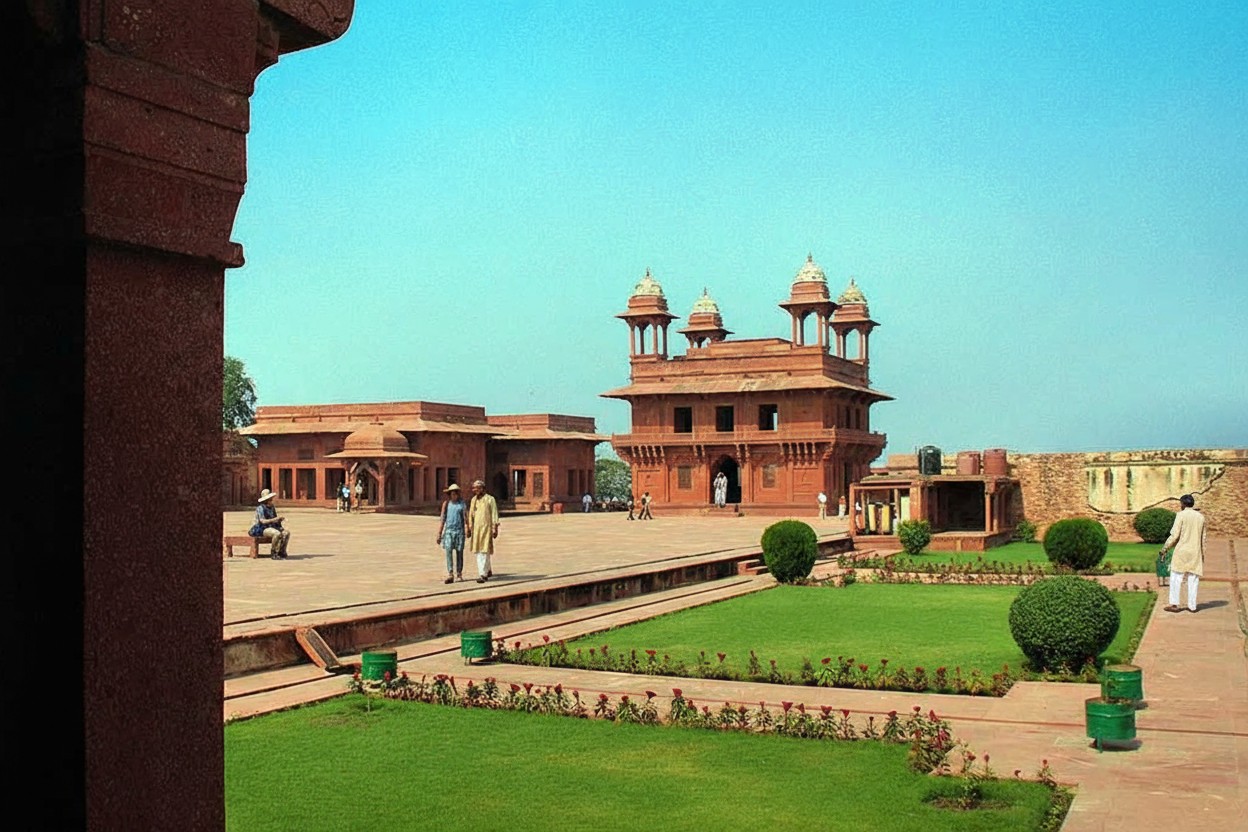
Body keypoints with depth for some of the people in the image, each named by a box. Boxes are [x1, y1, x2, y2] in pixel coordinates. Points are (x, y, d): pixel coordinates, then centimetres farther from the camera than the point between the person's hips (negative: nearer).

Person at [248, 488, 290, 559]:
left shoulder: (272, 507, 11)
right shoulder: (260, 508, -13)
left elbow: (276, 521, 15)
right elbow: (263, 521, -24)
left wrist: (280, 519, -7)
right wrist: (275, 519, -30)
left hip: (271, 528, 8)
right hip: (261, 529, -8)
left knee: (286, 533, -17)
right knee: (277, 534, -35)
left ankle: (281, 553, -13)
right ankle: (274, 554, -23)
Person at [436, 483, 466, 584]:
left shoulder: (462, 502, 3)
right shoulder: (446, 503, 7)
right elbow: (442, 519, 9)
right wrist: (439, 534, 6)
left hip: (459, 531, -1)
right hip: (449, 530, 1)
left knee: (459, 552, 4)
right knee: (448, 551, -12)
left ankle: (459, 574, 17)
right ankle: (450, 575, -15)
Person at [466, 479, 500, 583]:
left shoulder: (490, 499, -5)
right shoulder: (473, 500, 12)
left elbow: (494, 515, -7)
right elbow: (470, 515, 16)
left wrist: (495, 528, -11)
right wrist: (469, 528, 12)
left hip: (486, 528, -6)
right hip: (476, 528, 6)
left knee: (484, 551, -11)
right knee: (478, 552, 10)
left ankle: (483, 575, -12)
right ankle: (488, 570, 26)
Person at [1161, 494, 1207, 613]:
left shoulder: (1181, 515, -7)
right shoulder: (1200, 517, 8)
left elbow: (1174, 535, -11)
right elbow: (1203, 538, 12)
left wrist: (1165, 547, -2)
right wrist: (1203, 553, 20)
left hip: (1182, 551, -4)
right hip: (1195, 552, 4)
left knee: (1176, 577, 1)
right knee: (1193, 579, 7)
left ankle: (1174, 604, -1)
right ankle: (1192, 605, 8)